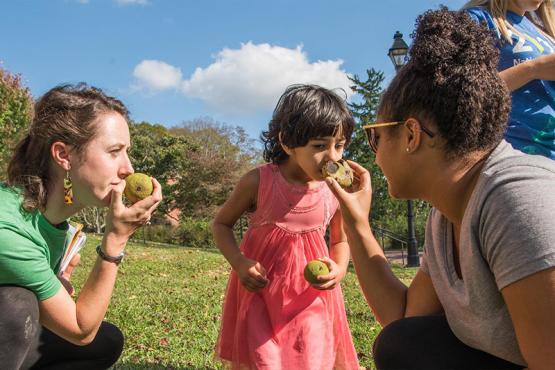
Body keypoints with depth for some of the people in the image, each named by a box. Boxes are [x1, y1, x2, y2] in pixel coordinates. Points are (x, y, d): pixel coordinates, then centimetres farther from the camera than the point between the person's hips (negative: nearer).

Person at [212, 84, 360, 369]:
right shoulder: (258, 182, -15)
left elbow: (340, 241, 7)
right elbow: (221, 224, -1)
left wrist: (339, 269, -14)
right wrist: (239, 262, -17)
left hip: (310, 295, 2)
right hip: (260, 287, -1)